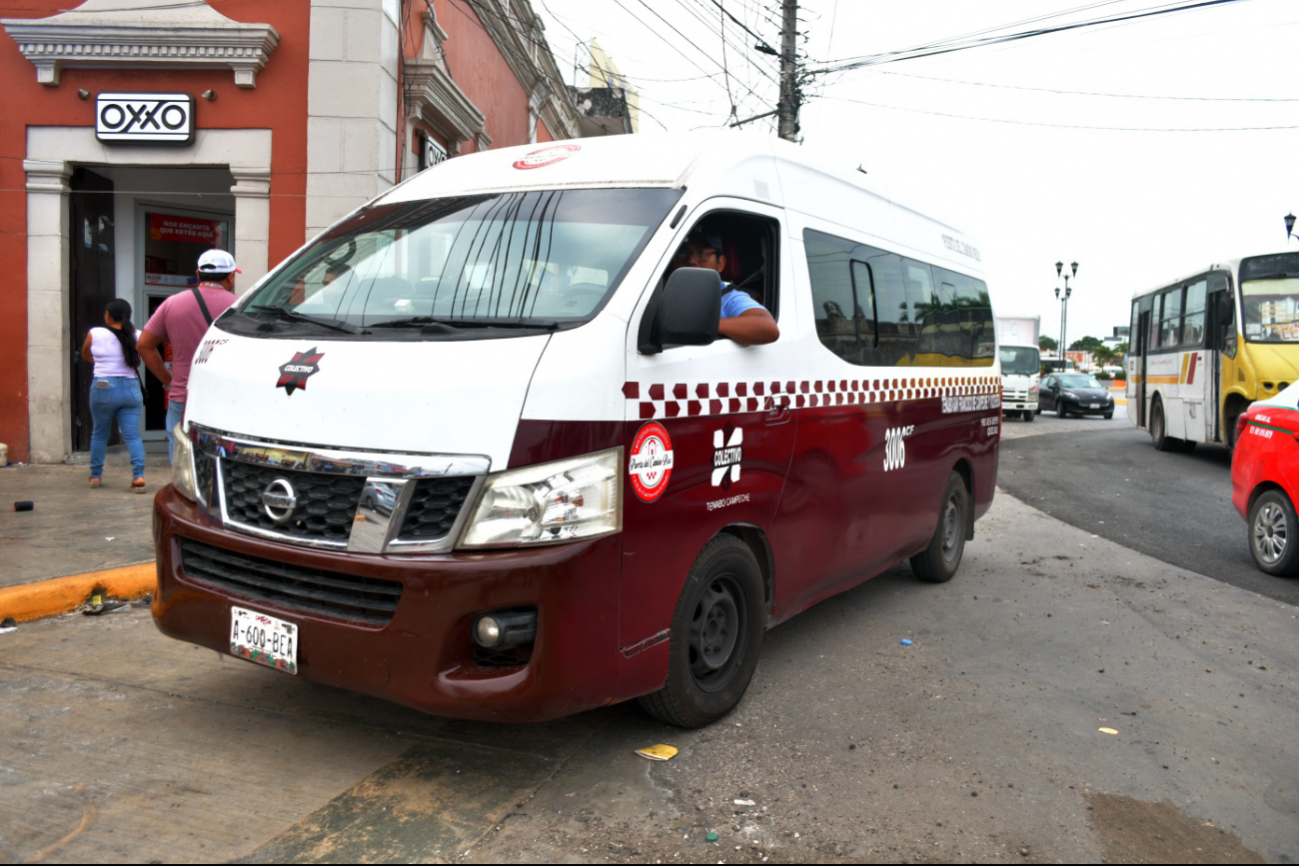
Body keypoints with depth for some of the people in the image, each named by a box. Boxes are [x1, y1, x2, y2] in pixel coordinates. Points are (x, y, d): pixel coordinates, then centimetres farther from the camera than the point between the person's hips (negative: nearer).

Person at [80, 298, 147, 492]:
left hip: (104, 387, -1)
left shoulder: (95, 334, -2)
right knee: (132, 435, -2)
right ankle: (138, 476, -14)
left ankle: (96, 475, 23)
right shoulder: (136, 336, 2)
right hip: (131, 388, 1)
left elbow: (85, 355, 16)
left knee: (99, 434, 15)